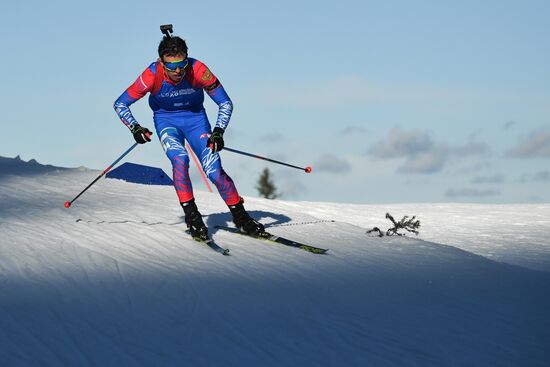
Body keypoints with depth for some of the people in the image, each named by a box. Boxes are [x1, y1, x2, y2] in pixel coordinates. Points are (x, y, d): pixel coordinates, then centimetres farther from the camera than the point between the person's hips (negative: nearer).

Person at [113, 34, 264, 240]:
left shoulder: (198, 70, -27)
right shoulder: (152, 76, -26)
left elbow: (225, 103, -14)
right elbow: (120, 104, -14)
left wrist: (218, 131, -26)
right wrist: (135, 128, -28)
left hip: (195, 117, 0)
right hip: (166, 120, 0)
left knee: (214, 170, -13)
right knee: (180, 159, -28)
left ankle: (240, 217, 5)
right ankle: (191, 215, -16)